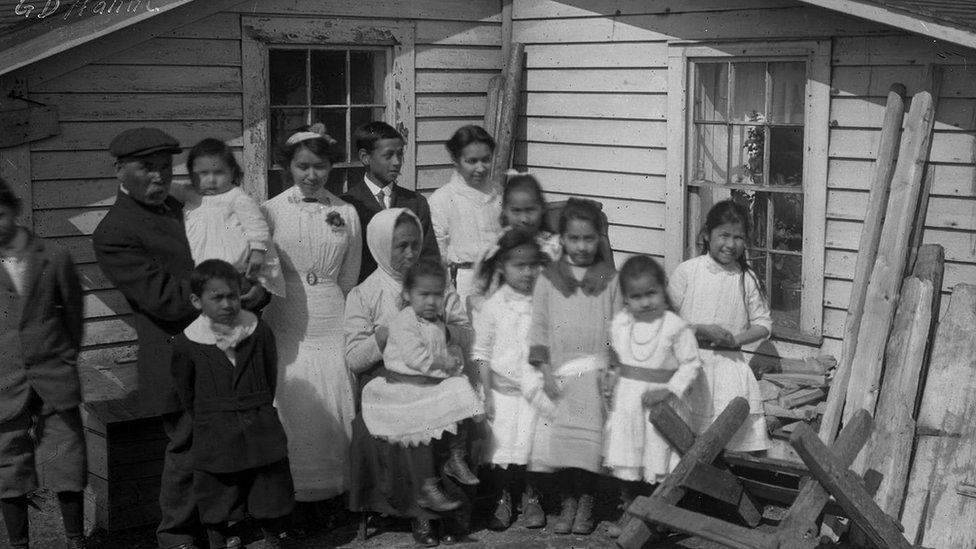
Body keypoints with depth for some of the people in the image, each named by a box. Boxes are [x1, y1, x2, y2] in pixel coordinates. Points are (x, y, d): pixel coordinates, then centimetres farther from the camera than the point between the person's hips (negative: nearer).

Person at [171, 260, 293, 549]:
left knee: (271, 494, 10)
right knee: (215, 503, 11)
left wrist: (258, 412, 7)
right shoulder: (186, 344, -8)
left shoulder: (260, 333, -4)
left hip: (261, 430, 1)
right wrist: (208, 421, 8)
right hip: (216, 438, -1)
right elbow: (185, 393, 5)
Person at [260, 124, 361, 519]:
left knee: (336, 410, 3)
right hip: (288, 327, -2)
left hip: (333, 323, 2)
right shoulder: (271, 211, -2)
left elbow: (349, 279, 11)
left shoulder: (346, 213, 4)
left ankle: (333, 493, 17)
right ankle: (300, 497, 14)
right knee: (295, 412, 1)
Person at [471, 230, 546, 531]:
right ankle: (503, 499, 20)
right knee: (501, 446, 3)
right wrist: (487, 393, -4)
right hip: (504, 390, 0)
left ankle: (532, 498, 21)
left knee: (533, 446, 1)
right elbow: (481, 353, -1)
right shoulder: (494, 305, -5)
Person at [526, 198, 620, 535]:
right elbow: (539, 328, 3)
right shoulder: (548, 279, 6)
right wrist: (546, 372, -5)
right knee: (557, 436, -4)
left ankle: (585, 501, 9)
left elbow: (617, 330, 5)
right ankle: (567, 501, 11)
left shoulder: (609, 280, 5)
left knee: (589, 437, -6)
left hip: (596, 371, -1)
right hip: (559, 372, 1)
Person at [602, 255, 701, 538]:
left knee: (659, 462, 1)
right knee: (626, 462, 13)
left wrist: (668, 390, -20)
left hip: (661, 403, -5)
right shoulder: (619, 323, 2)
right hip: (627, 402, 5)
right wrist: (612, 375, -1)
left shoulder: (676, 327, -13)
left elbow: (691, 365, -11)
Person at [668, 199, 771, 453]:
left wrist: (737, 338, -9)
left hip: (729, 363, 2)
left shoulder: (747, 278, 5)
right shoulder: (687, 271, -3)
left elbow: (763, 323, 9)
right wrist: (702, 330, -15)